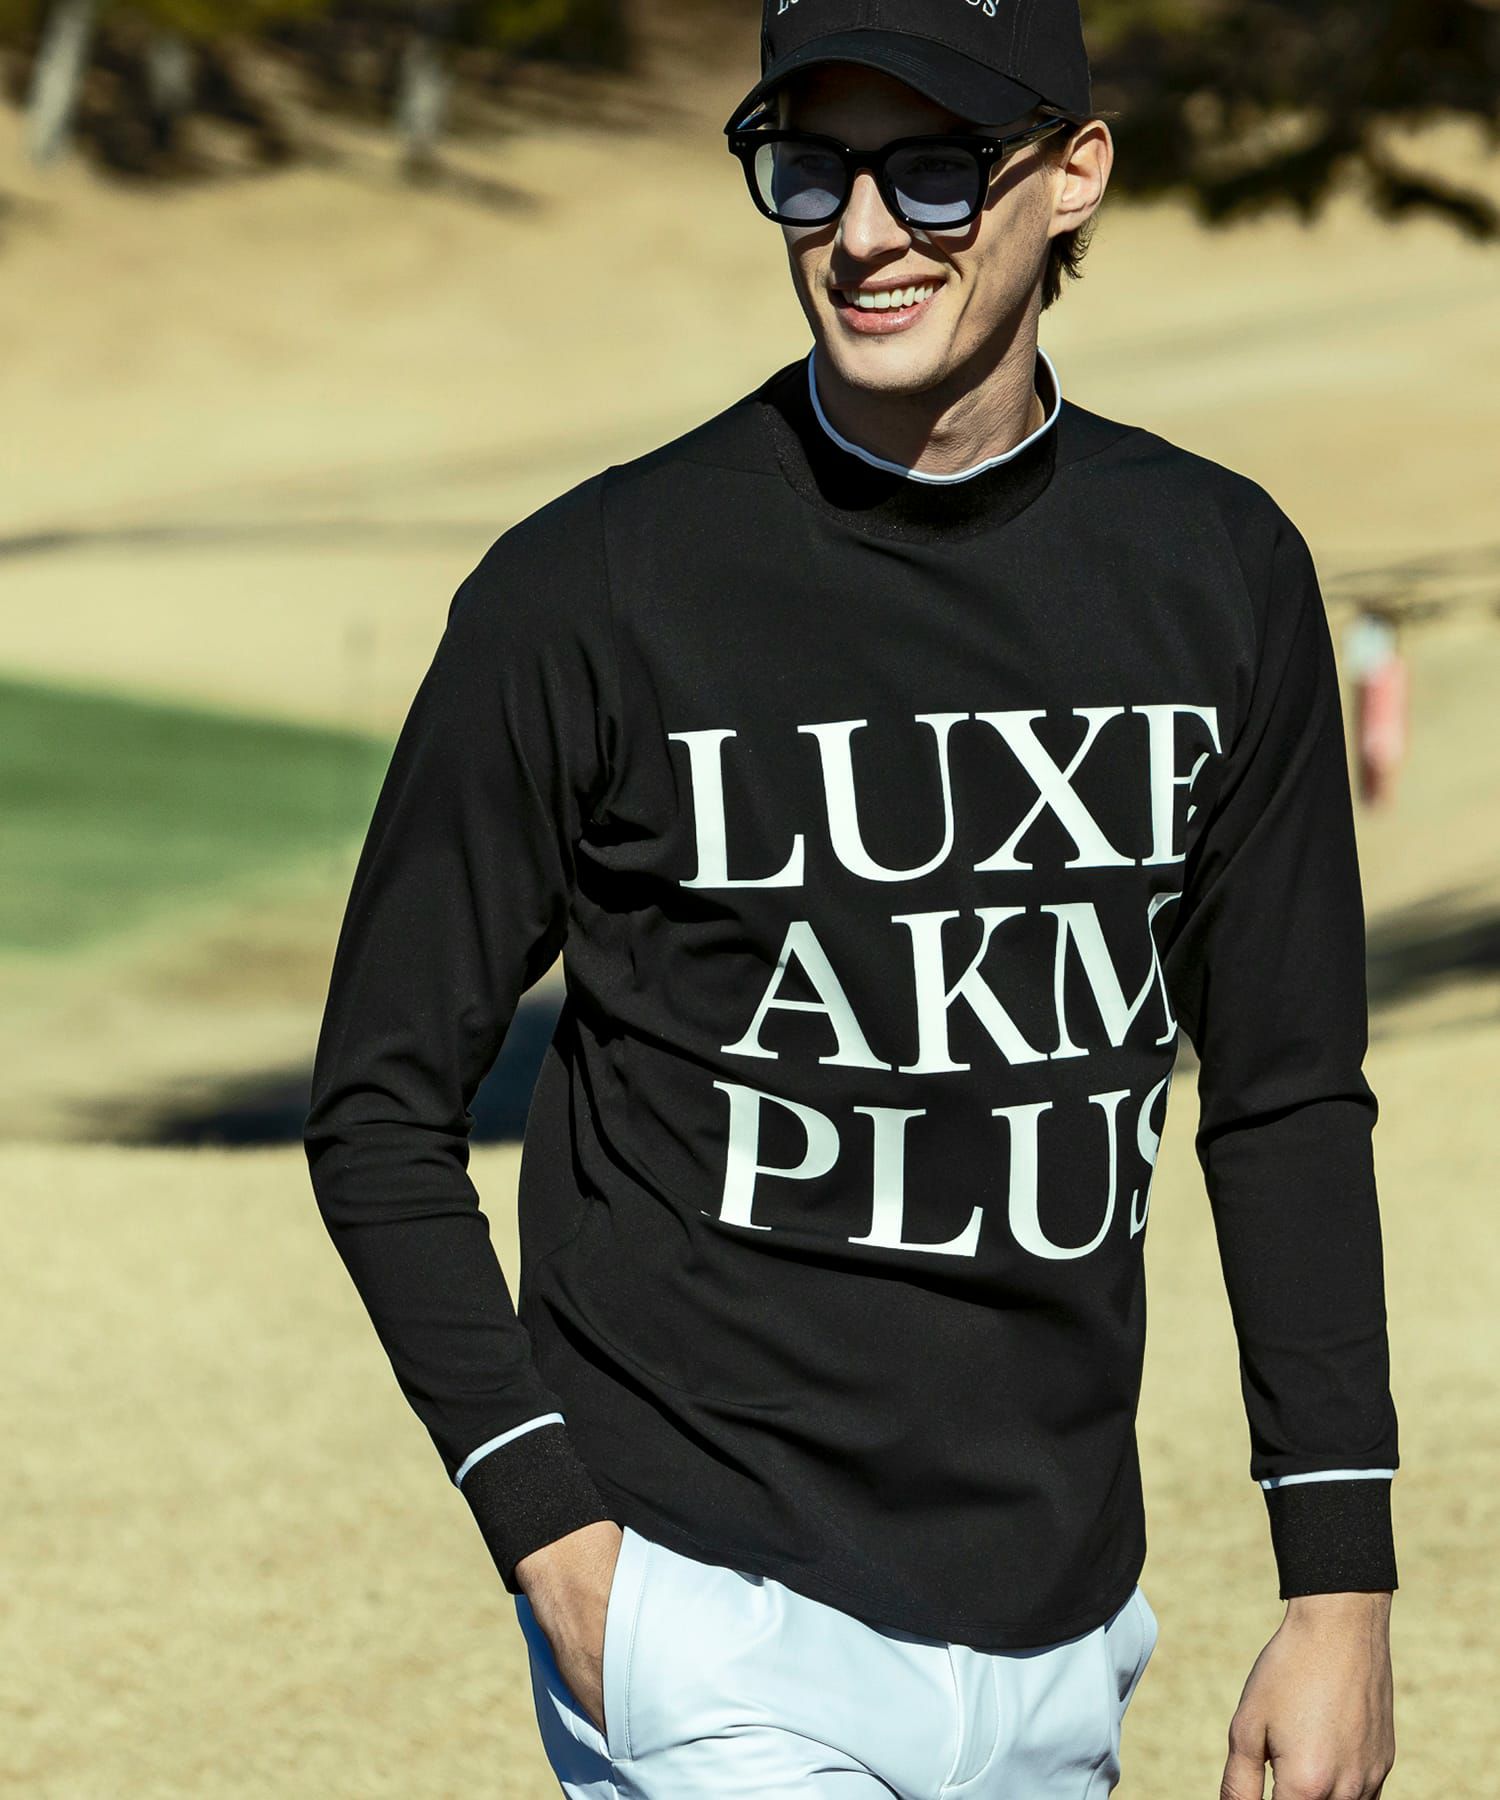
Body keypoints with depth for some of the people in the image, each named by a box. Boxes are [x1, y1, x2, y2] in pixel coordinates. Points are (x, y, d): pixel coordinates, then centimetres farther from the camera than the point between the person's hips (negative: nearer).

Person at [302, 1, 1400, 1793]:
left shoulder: (1221, 573, 4)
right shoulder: (588, 587, -7)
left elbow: (1287, 1104, 11)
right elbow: (384, 1107, -2)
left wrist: (1340, 1582, 5)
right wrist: (558, 1540, -12)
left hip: (1060, 1643, 4)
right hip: (712, 1627, -4)